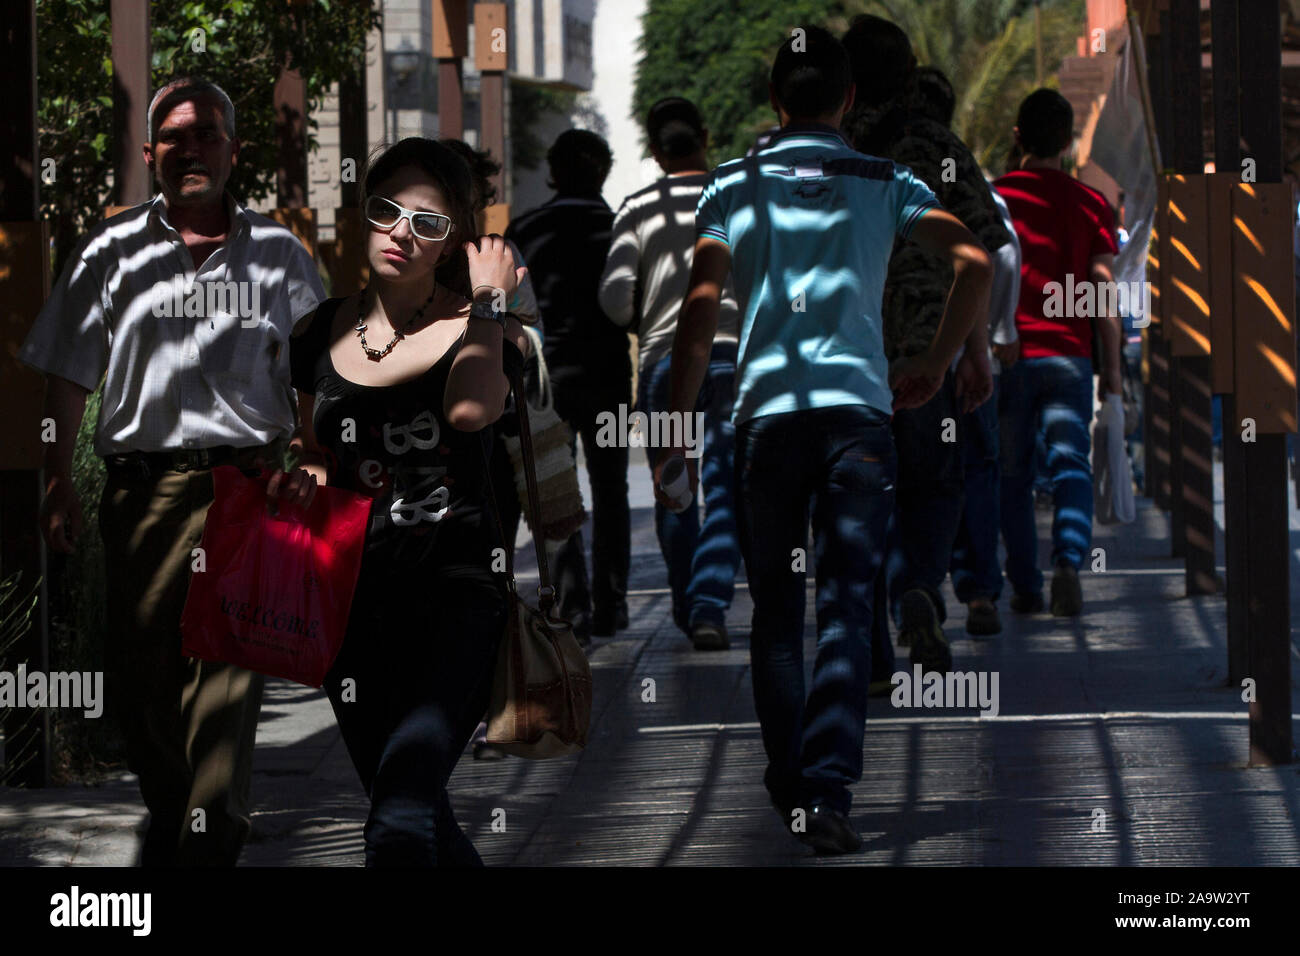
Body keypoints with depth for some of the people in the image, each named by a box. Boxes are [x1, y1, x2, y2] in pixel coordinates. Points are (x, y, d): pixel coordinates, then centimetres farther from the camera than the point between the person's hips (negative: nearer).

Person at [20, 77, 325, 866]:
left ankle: (212, 838, -20)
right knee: (140, 662, 4)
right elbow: (69, 377, 11)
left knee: (228, 654, -14)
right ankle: (167, 810, 23)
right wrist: (58, 483, 6)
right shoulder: (116, 251, 10)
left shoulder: (278, 253, 11)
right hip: (141, 485, 2)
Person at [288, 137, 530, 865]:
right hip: (354, 599, 6)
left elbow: (471, 409, -28)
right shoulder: (328, 331, 11)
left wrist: (487, 303, -15)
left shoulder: (479, 328, -4)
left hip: (455, 592, -6)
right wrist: (302, 479, 1)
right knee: (413, 816, 15)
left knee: (404, 811, -25)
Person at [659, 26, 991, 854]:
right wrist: (935, 367, 8)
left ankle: (788, 783, 15)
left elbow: (702, 304, -3)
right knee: (848, 608, -5)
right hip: (859, 406, 0)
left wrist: (679, 427, 1)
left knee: (776, 611, 12)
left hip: (766, 408, 1)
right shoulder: (885, 183, 9)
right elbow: (974, 263, -3)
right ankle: (829, 789, -19)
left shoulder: (735, 186, 7)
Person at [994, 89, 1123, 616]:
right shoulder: (1090, 203, 2)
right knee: (1071, 467, 0)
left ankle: (1025, 585, 8)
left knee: (1012, 475, 9)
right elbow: (1104, 286, 0)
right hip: (1069, 355, 0)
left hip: (1009, 356, 0)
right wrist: (1113, 367, 5)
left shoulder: (995, 197, 1)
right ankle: (1068, 561, -23)